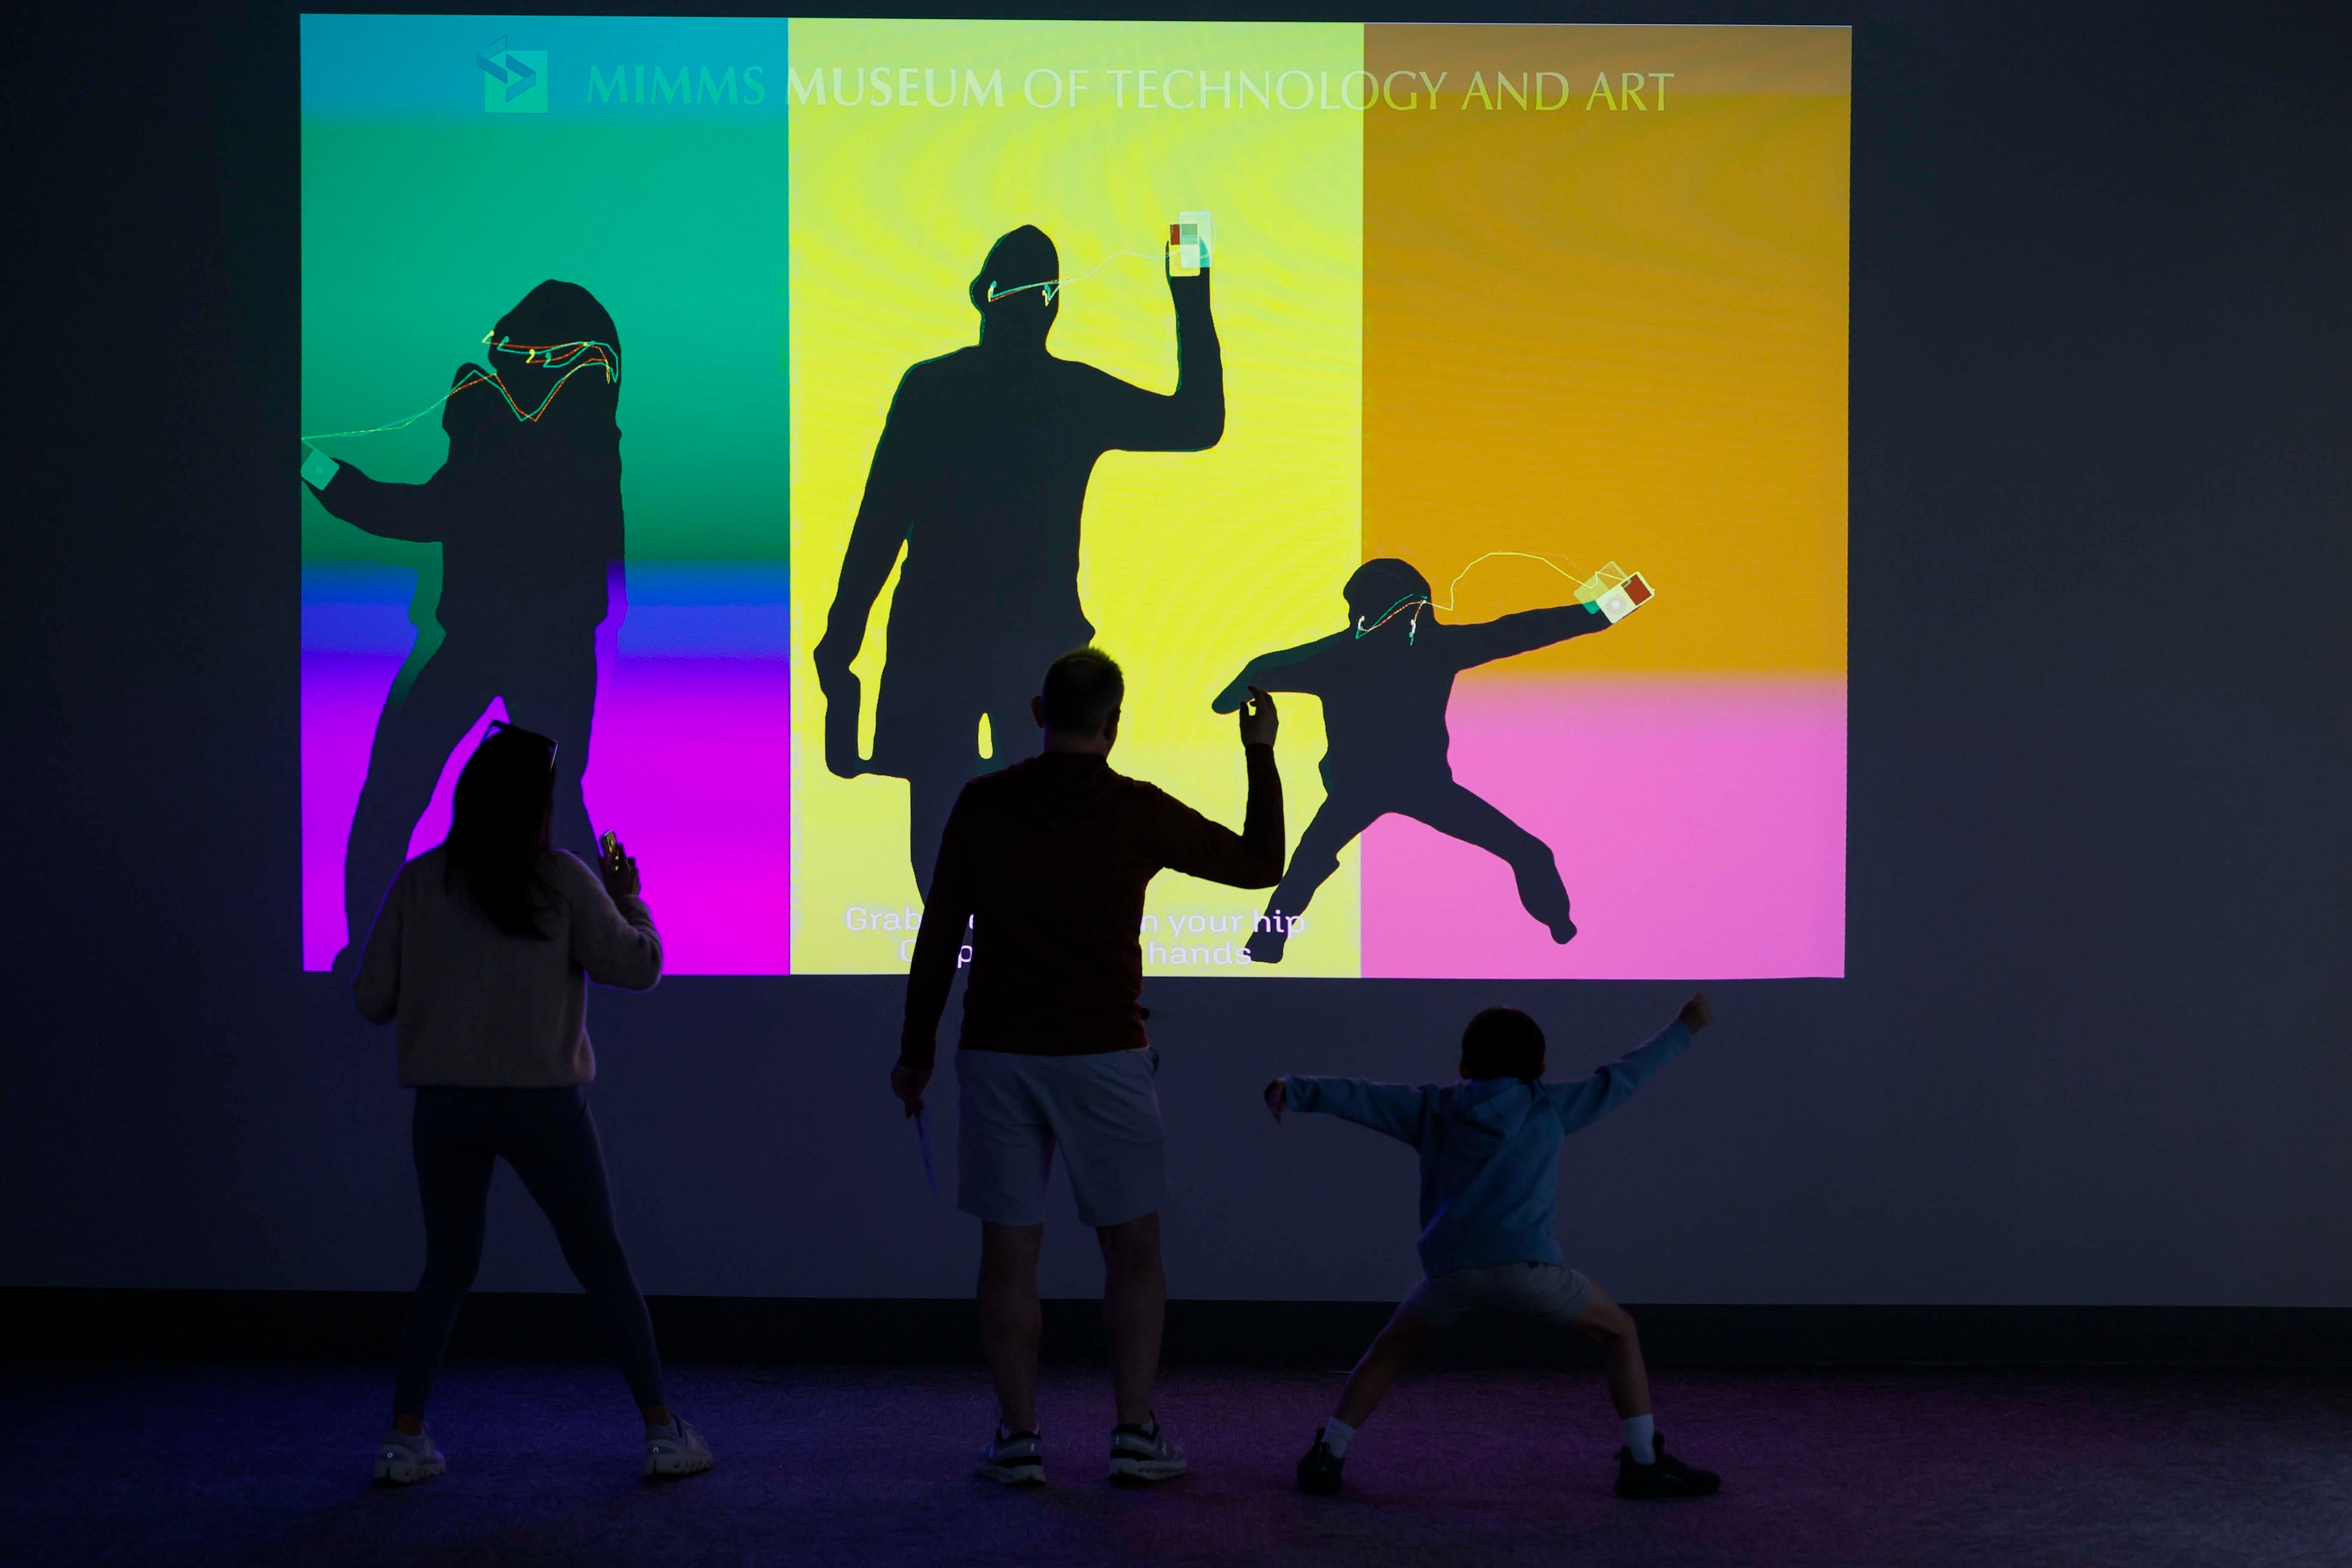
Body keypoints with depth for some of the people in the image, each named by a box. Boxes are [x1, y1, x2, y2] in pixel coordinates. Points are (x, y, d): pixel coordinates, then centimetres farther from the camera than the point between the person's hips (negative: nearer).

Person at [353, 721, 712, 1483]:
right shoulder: (562, 879, -5)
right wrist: (628, 899, 15)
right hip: (540, 1101, -2)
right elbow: (636, 966, -1)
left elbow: (373, 998, 3)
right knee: (602, 1262, 8)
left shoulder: (418, 883, 1)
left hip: (444, 1104, 2)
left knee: (447, 1268, 15)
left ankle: (404, 1435, 8)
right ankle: (663, 1428, 9)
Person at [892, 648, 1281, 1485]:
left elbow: (939, 937, 2)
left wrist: (916, 1052, 11)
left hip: (997, 1054, 1)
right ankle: (1136, 1432, 6)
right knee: (1132, 1250, 9)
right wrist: (1260, 753, 17)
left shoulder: (983, 804, 0)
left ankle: (1018, 1436, 5)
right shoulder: (1140, 812, -5)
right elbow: (1261, 864, 7)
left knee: (1010, 1252, 6)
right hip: (1103, 1057, -1)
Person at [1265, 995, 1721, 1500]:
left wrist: (1293, 1092, 12)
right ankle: (1644, 1462, 9)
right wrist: (1683, 1028, 36)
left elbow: (1360, 1097, 15)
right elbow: (1623, 1077, 25)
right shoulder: (1551, 1106, 18)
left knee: (1391, 1349, 25)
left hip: (1450, 1266, 2)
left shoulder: (1433, 1108, 21)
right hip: (1524, 1262, -2)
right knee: (1620, 1332, 17)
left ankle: (1326, 1458, 14)